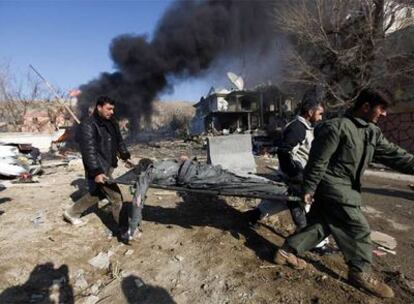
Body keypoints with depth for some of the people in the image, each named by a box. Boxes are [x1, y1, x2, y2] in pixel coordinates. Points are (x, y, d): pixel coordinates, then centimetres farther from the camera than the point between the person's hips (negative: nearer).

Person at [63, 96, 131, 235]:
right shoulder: (88, 126, -18)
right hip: (98, 169, -10)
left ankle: (71, 213, 42)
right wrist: (96, 172, -29)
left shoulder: (111, 123, 9)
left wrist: (125, 156, 11)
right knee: (116, 198, -4)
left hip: (108, 166, 10)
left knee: (96, 193, 23)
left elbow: (119, 141, 19)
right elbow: (89, 151, -24)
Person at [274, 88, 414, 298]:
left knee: (321, 224, 13)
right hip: (332, 186, -10)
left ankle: (286, 252, 23)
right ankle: (360, 272, 21)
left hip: (344, 187, 10)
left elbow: (392, 154, 12)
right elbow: (318, 160, -19)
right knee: (358, 228, 1)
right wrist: (309, 189, -17)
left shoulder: (372, 132, 11)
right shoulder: (337, 127, -18)